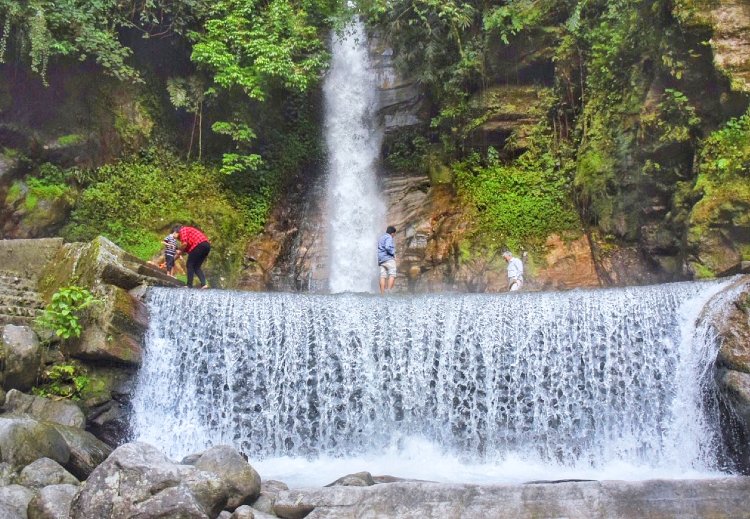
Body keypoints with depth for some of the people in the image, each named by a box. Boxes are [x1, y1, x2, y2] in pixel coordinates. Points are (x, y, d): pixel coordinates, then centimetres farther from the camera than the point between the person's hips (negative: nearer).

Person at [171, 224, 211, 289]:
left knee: (190, 265, 3)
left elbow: (185, 243, -12)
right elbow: (185, 249, 32)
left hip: (199, 245, -9)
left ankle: (189, 285, 1)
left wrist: (180, 251, 9)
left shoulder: (182, 230, 6)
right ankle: (203, 284, 0)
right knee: (196, 266, 14)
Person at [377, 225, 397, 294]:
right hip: (388, 259, -8)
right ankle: (389, 291, -25)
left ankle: (382, 293, -9)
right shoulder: (389, 238, -5)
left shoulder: (381, 238, 25)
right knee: (392, 275, -11)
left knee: (383, 276, -1)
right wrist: (393, 253, -8)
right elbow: (388, 247, -21)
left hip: (381, 260, 8)